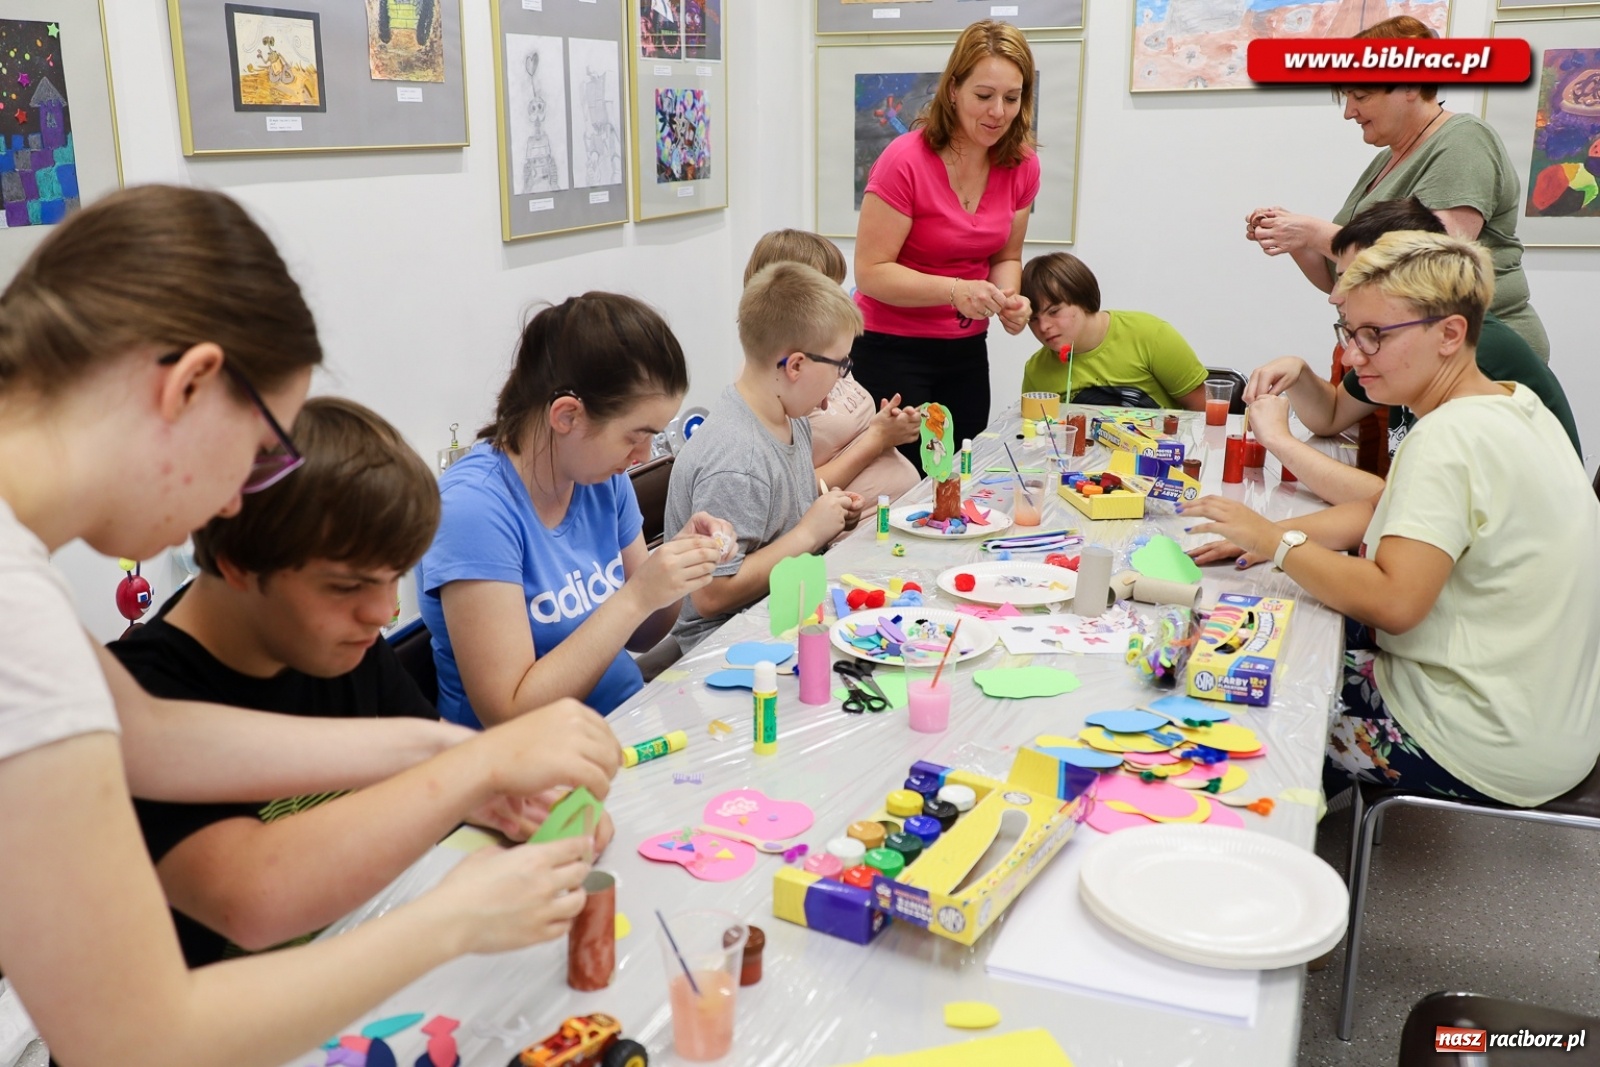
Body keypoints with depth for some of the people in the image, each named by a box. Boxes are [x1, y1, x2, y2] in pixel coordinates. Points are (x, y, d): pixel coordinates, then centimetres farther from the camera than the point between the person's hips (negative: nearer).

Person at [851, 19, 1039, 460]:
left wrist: (1009, 298, -11)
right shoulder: (905, 161, -18)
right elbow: (871, 273, -17)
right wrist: (955, 291, -30)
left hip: (966, 348, 5)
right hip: (891, 348, -5)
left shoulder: (1022, 166, -2)